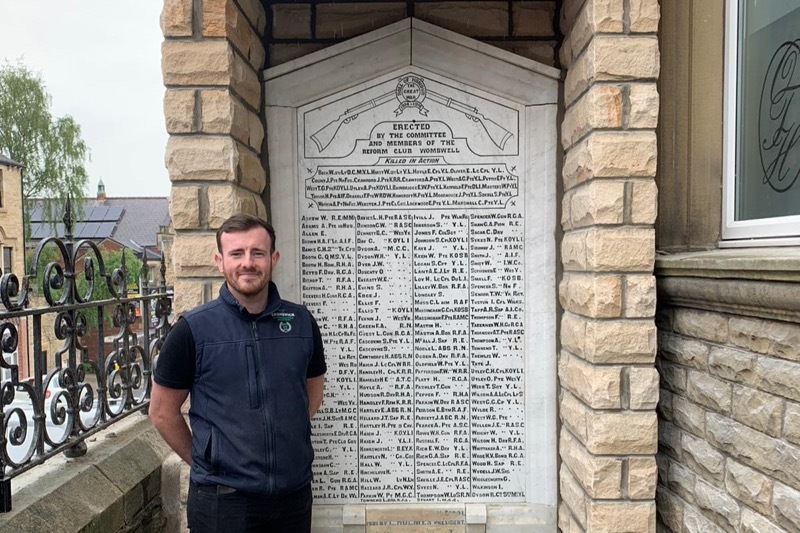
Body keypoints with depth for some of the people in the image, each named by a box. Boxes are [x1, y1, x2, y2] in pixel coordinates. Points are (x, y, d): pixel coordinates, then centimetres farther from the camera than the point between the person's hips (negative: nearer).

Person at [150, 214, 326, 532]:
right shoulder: (192, 330, -8)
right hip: (223, 500, -2)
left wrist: (282, 443, 8)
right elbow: (163, 412, -1)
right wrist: (208, 464, 2)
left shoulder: (302, 322, -1)